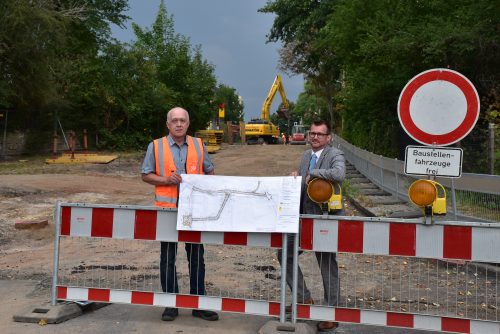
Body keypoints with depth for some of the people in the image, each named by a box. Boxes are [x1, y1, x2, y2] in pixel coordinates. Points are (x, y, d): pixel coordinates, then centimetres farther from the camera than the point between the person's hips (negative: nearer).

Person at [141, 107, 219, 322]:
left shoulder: (198, 145, 7)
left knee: (196, 257, 7)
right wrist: (165, 179, -14)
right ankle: (171, 304, 17)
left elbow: (209, 171, 15)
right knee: (168, 258, 6)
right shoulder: (156, 146, 1)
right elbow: (145, 175, 3)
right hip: (168, 209, -1)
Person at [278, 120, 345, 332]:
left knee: (327, 265, 3)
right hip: (303, 217, 8)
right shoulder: (307, 155, 13)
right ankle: (304, 299, 24)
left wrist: (312, 173, -22)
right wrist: (296, 178, -1)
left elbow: (339, 174, -33)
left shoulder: (335, 155, -10)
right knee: (285, 254, 9)